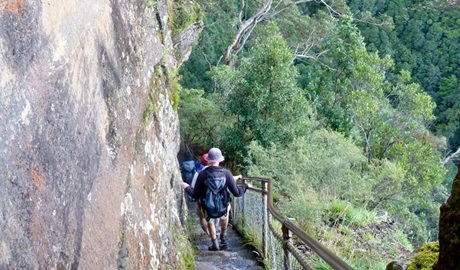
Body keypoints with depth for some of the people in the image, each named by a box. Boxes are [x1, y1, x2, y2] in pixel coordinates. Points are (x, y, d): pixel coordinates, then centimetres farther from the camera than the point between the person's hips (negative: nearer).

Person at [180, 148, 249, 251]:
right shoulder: (226, 173, -15)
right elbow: (237, 193, -13)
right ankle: (223, 238, 44)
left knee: (210, 222, 33)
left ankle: (214, 244, 33)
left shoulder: (202, 174, -15)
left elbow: (195, 196, -8)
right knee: (224, 216, 37)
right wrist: (245, 186, 7)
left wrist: (186, 187, 11)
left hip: (208, 210, -1)